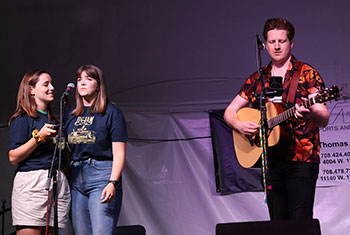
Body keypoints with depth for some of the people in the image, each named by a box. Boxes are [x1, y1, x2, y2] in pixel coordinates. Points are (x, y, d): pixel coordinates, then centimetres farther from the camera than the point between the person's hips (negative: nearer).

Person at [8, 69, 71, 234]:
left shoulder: (52, 120, 22)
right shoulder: (22, 119, 1)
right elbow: (13, 157, -8)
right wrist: (39, 136, -14)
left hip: (58, 183, 7)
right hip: (31, 182, -6)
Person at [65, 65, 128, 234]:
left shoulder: (111, 112, 1)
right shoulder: (71, 115, 17)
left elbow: (119, 153, -5)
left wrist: (113, 182, -17)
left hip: (102, 175, -6)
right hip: (76, 177, 6)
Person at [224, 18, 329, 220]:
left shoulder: (307, 74, 0)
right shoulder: (257, 79, 12)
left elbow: (324, 120, -8)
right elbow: (230, 111, 17)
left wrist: (311, 114, -31)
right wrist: (239, 125, -6)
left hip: (301, 159, -4)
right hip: (270, 161, 4)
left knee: (301, 223, -11)